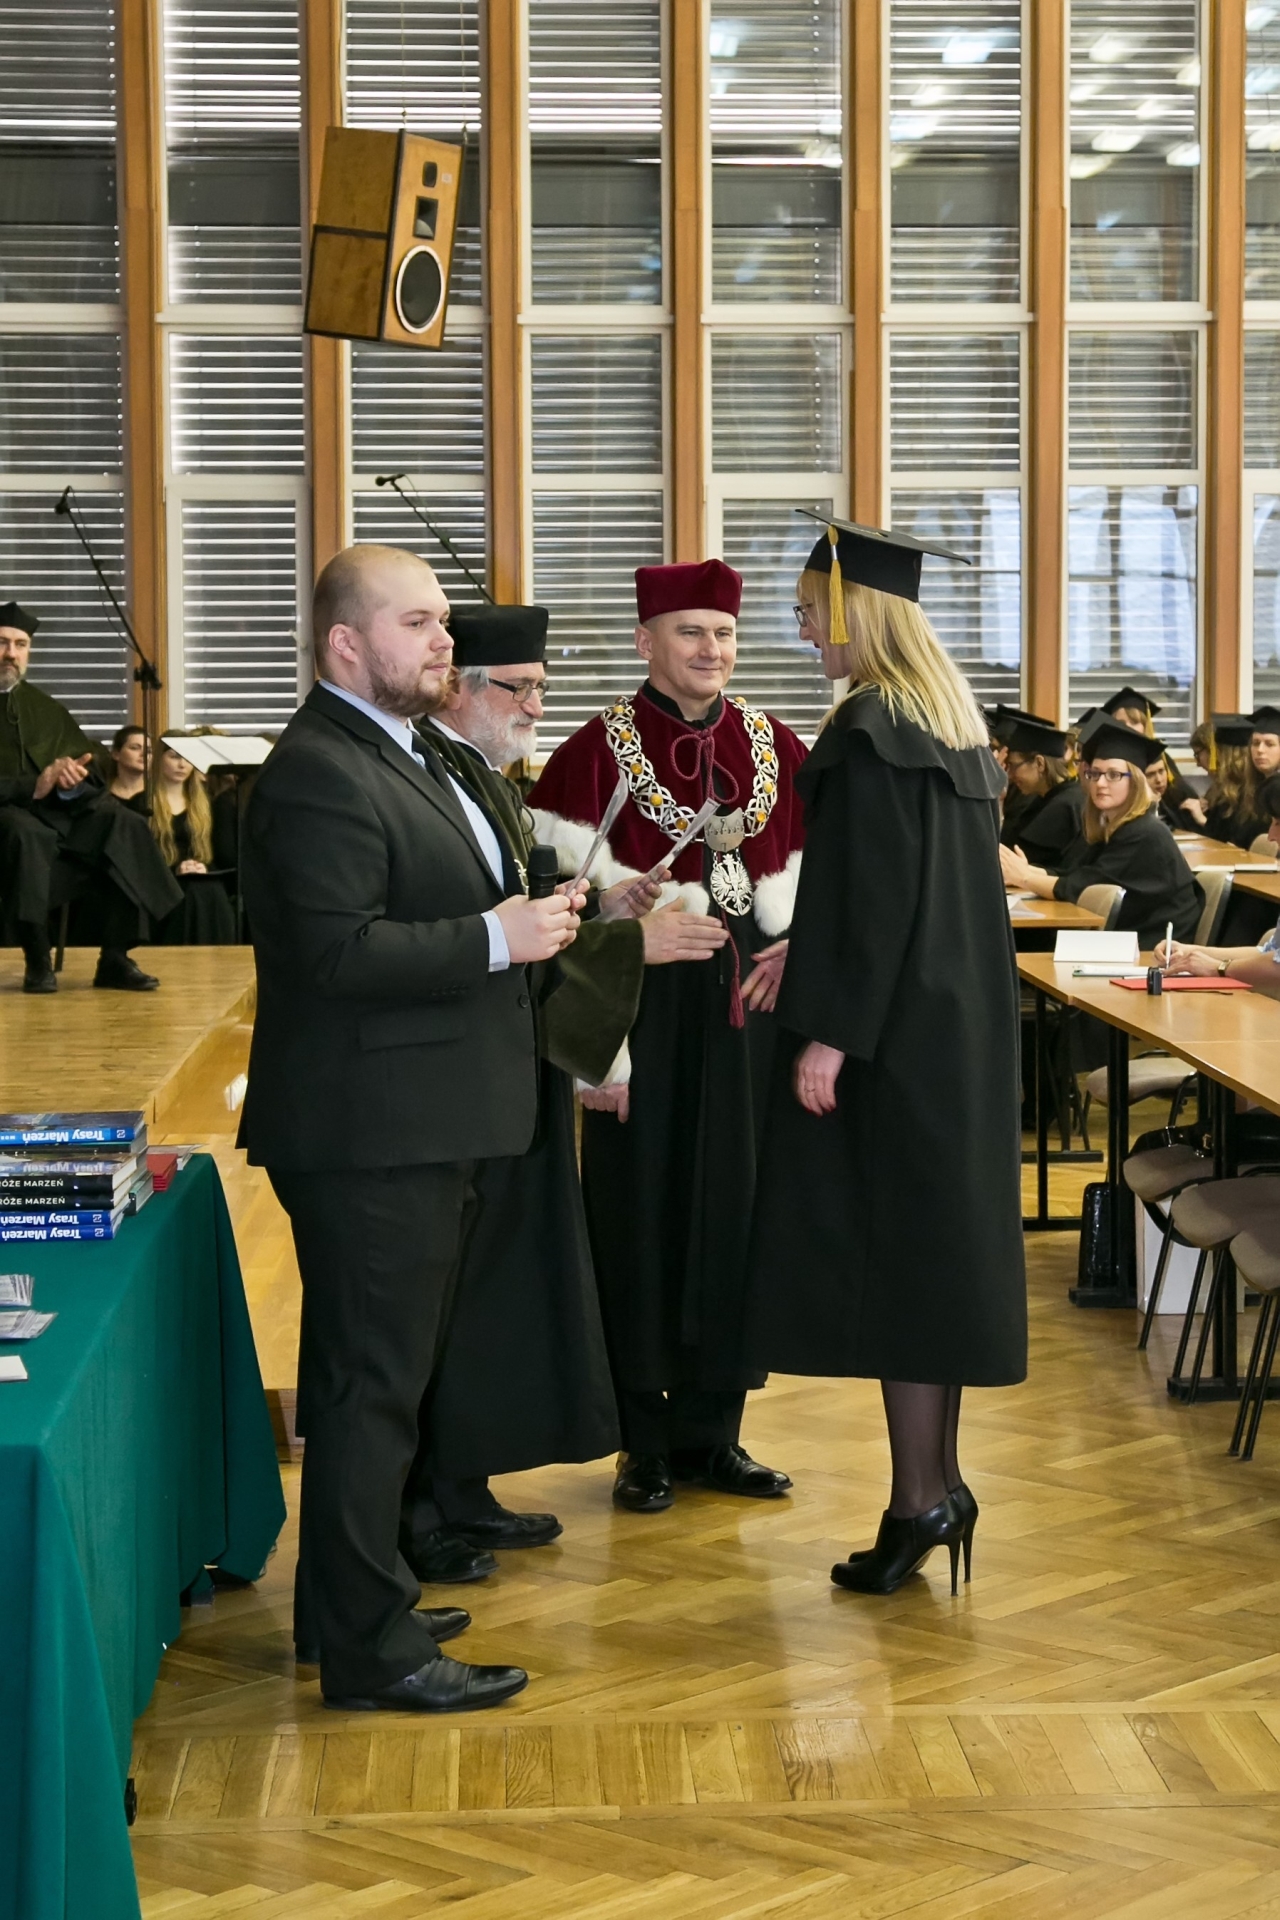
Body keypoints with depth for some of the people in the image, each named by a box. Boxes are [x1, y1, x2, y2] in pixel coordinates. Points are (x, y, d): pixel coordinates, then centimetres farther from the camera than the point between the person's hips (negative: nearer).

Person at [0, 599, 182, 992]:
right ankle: (36, 959, -29)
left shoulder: (45, 708, 18)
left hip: (55, 811, 5)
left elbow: (91, 769, 10)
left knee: (125, 828, -20)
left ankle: (115, 957, -20)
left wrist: (71, 776, -14)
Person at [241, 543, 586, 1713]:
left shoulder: (400, 755, 17)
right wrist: (499, 939, -22)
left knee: (373, 1380, 19)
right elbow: (338, 952, -27)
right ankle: (370, 1648, 3)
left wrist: (531, 912, 11)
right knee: (373, 1387, -5)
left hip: (416, 1130, 11)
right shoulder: (320, 772, -18)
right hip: (369, 1137, -11)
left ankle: (350, 1602, 31)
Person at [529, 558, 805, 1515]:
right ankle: (646, 1443, 16)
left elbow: (807, 876, 12)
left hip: (745, 1005, 4)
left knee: (734, 1210, 7)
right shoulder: (597, 753, -7)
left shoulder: (775, 748, 6)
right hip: (645, 1010, -4)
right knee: (642, 1214, 4)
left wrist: (793, 949, -10)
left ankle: (712, 1429, 20)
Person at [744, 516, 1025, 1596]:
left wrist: (828, 1034, -19)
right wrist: (808, 961, 23)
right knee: (941, 1239, 13)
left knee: (886, 1249, -4)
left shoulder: (867, 731, -16)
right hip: (962, 1021, 9)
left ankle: (919, 1499, -2)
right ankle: (941, 1482, 19)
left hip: (893, 1031, -9)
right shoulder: (953, 722, 12)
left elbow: (873, 897, -21)